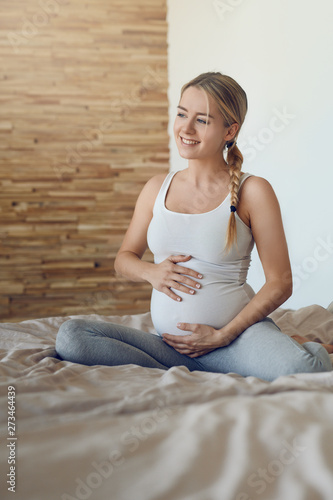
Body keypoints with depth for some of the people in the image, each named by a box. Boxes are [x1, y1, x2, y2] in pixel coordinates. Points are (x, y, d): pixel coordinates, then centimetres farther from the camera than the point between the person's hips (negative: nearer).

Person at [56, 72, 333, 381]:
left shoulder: (253, 191, -1)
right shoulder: (157, 188, 12)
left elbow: (279, 283, -2)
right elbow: (124, 258, 21)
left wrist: (222, 336, -10)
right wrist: (151, 272, -4)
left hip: (237, 334, -4)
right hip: (169, 342, 5)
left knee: (302, 368, -37)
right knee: (70, 336, -20)